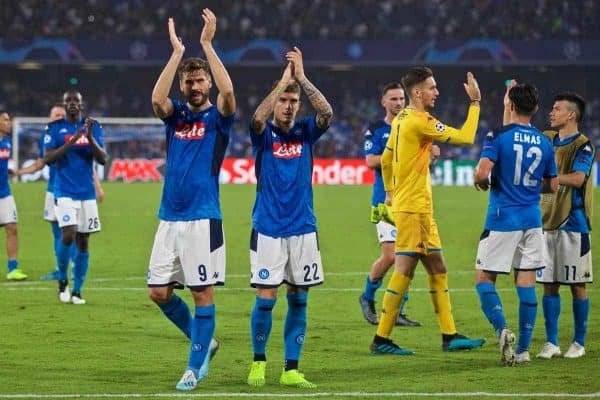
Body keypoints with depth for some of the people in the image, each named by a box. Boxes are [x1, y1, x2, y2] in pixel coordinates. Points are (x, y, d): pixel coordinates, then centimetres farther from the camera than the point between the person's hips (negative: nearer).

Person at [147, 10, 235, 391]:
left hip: (203, 219, -4)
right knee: (159, 291, 3)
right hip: (169, 218, 4)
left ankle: (195, 368, 5)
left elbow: (228, 91, -22)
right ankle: (204, 341, 23)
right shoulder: (176, 113, 10)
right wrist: (177, 51, -15)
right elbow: (157, 98, -14)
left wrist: (207, 44, -21)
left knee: (203, 292, -3)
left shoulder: (218, 117, 0)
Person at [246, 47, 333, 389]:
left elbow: (327, 113, -14)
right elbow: (258, 117, -24)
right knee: (265, 299, -5)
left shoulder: (306, 131, 5)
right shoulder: (264, 133, 0)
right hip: (268, 229, -3)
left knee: (299, 300, 3)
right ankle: (259, 362, 13)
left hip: (303, 229, 3)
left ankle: (291, 370, 9)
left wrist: (302, 77, -18)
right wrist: (283, 80, -24)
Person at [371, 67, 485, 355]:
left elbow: (385, 159, 20)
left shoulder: (401, 119, 11)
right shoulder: (420, 121, -16)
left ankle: (449, 336, 14)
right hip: (413, 207, -10)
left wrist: (390, 192, 29)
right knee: (404, 270, -7)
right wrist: (475, 102, -8)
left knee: (437, 270, 11)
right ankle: (381, 340, -4)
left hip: (420, 208, 10)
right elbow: (465, 137, -16)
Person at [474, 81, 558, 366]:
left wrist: (482, 182, 2)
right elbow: (552, 185, 13)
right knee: (526, 282, 6)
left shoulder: (498, 136, -10)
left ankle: (502, 329, -16)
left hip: (502, 220, -4)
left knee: (484, 278, 5)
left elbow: (482, 173, -20)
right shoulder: (544, 142, 5)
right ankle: (523, 349, 7)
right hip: (532, 221, 4)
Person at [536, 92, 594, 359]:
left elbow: (577, 178, -20)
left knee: (577, 285, 1)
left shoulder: (583, 145, -7)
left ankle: (579, 343, 9)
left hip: (574, 224, -6)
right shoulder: (547, 139, 12)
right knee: (549, 285, 5)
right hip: (547, 221, 6)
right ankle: (551, 342, 10)